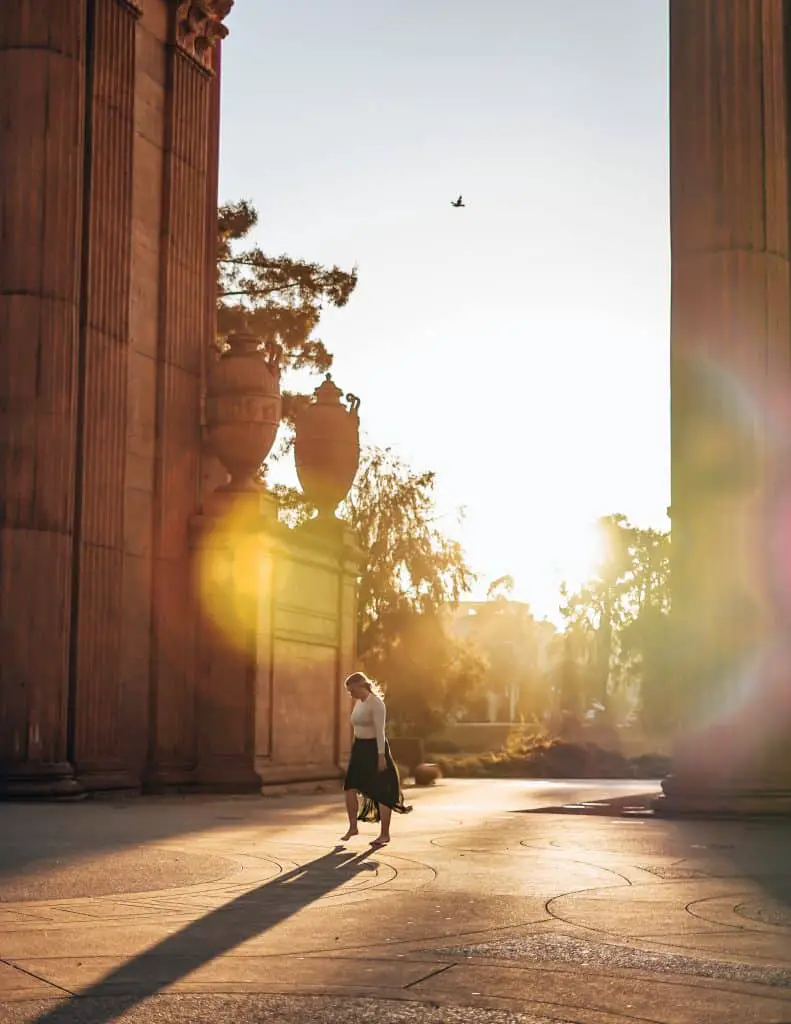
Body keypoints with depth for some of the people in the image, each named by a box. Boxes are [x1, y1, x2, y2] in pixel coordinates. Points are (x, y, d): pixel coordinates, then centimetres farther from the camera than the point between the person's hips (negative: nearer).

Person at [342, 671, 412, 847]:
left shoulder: (376, 703, -16)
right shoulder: (359, 702, 11)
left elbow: (380, 731, -20)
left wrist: (381, 756, -23)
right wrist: (356, 750, 20)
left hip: (374, 748, -8)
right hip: (359, 747, 8)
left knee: (381, 793, 0)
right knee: (349, 788, -1)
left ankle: (385, 834, 6)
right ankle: (353, 827, 11)